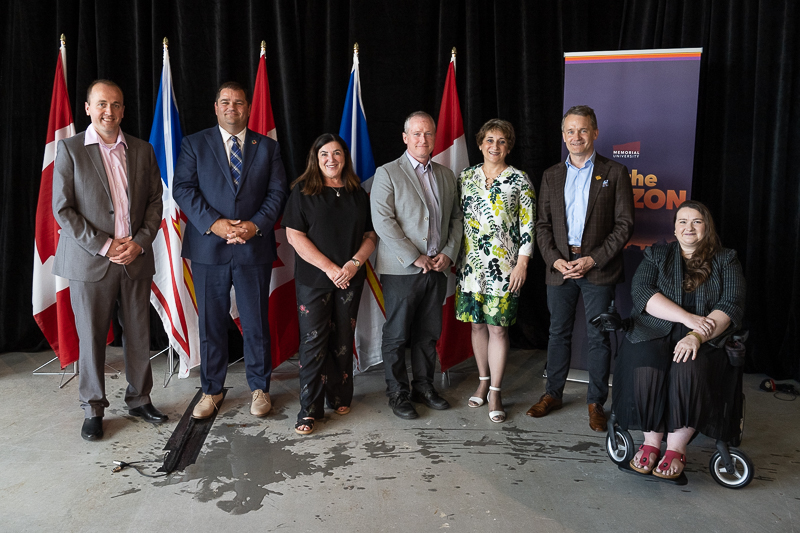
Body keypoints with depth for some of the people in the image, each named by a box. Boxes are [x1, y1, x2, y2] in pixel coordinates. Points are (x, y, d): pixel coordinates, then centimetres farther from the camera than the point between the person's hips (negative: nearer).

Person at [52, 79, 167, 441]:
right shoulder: (69, 149, 0)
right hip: (89, 261, -3)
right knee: (91, 338, 6)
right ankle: (93, 409, 22)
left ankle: (139, 399, 26)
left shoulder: (142, 150, 9)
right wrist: (103, 246, -13)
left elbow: (155, 202, 9)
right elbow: (62, 210, -5)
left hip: (136, 259, 3)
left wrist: (140, 242, -6)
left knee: (139, 335, 9)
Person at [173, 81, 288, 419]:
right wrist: (213, 223, -15)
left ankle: (259, 387, 23)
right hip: (208, 248, 0)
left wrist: (256, 224, -12)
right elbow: (183, 189, -2)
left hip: (255, 248, 0)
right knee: (211, 322, 8)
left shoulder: (267, 147, 9)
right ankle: (211, 390, 23)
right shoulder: (194, 144, 7)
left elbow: (278, 192, 3)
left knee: (256, 321, 7)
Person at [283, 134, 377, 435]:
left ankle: (340, 398, 25)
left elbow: (371, 236, 8)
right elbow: (295, 236, -7)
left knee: (343, 339, 10)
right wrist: (329, 267, -14)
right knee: (314, 341, -4)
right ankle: (309, 410, 4)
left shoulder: (357, 193, 10)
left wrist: (354, 264, -10)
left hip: (351, 279, 3)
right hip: (314, 280, -3)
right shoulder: (303, 191, 0)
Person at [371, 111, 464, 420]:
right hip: (401, 270, -5)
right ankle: (398, 394, 17)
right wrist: (415, 258, -14)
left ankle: (423, 387, 28)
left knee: (428, 333, 13)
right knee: (397, 335, 3)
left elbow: (456, 218, 16)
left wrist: (449, 252, 0)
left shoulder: (445, 175, 14)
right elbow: (383, 221, -12)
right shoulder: (387, 174, -3)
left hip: (437, 268, 5)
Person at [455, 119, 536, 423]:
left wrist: (522, 263, -9)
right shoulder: (466, 177, 9)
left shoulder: (519, 180, 0)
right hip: (471, 263, 3)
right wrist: (453, 256, 8)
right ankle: (483, 382, 25)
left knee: (497, 328, -1)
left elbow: (528, 224, -2)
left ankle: (495, 392, 10)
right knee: (477, 324, 10)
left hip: (503, 266, -3)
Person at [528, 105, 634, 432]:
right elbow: (543, 224, 10)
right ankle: (553, 394, 25)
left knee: (598, 337, 4)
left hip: (598, 269, -3)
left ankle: (596, 402, 17)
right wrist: (554, 259, -6)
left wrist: (593, 259, -13)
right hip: (560, 267, 3)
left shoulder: (614, 173, 2)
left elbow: (624, 224, -3)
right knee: (558, 332, 11)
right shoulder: (551, 176, 12)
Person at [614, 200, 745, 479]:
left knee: (689, 368, -34)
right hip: (654, 333, 1)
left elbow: (731, 307, -2)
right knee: (645, 367, -32)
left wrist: (697, 336, -20)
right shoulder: (657, 254, 15)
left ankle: (676, 448, -19)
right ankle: (651, 441, -14)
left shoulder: (726, 260, 12)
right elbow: (641, 292, -3)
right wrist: (688, 317, -15)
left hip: (704, 340, -1)